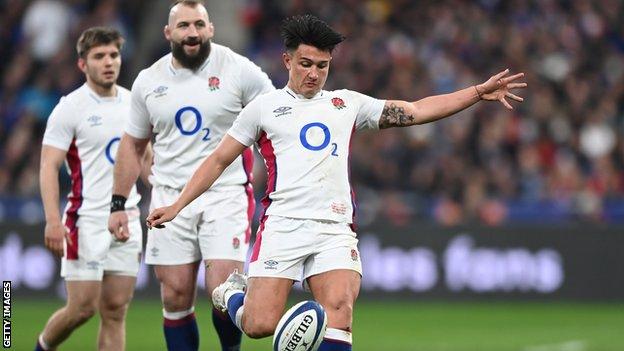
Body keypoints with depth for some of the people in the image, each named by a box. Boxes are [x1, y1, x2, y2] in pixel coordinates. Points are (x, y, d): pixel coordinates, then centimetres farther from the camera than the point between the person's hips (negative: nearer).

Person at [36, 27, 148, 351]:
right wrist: (52, 220, -20)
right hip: (87, 220, -5)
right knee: (82, 307, -7)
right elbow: (49, 166, -10)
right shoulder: (70, 108, -6)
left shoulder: (132, 103, 11)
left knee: (115, 311, 2)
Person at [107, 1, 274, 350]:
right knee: (176, 298, 1)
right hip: (170, 199, 4)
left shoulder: (239, 70, -4)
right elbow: (133, 144, 17)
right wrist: (118, 204, 13)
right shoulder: (149, 81, 8)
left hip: (226, 196, -3)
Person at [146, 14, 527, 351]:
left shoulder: (348, 104, 17)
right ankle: (232, 294, 24)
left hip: (335, 229, 2)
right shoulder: (264, 107, 11)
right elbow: (219, 160, 15)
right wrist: (177, 206, 8)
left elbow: (415, 111, 16)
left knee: (339, 310, -20)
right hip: (283, 224, -2)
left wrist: (478, 93, 8)